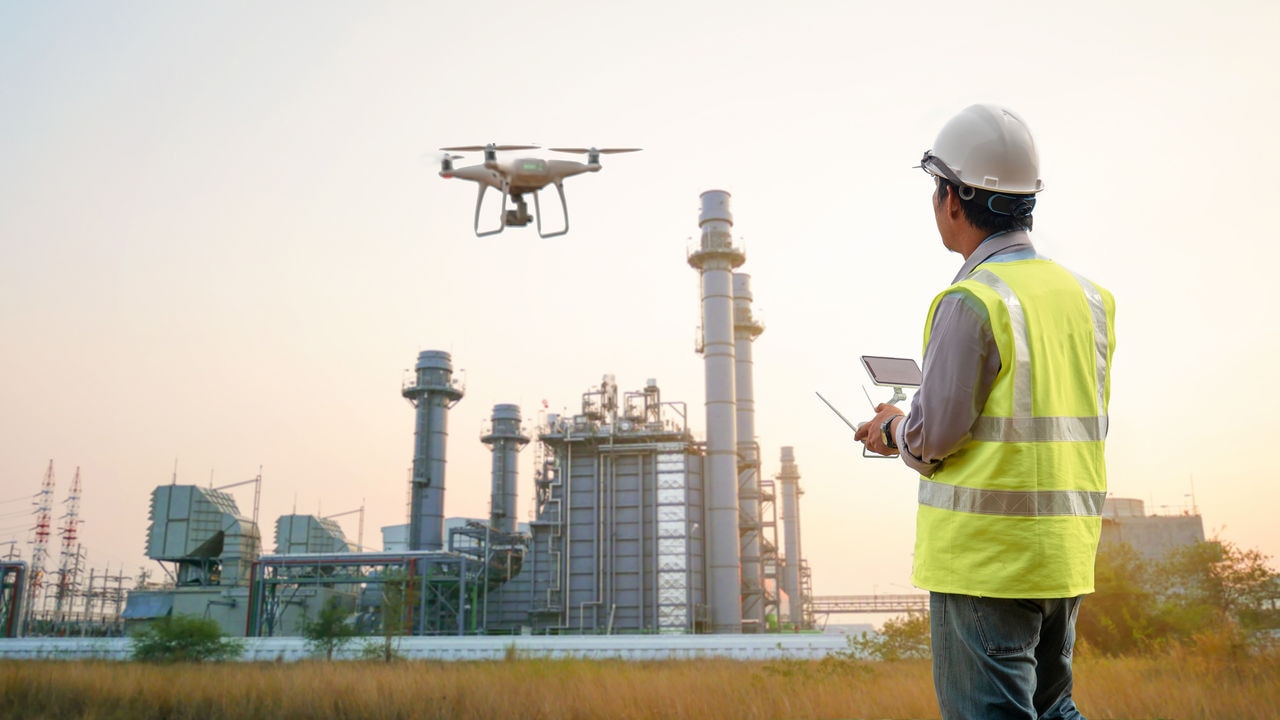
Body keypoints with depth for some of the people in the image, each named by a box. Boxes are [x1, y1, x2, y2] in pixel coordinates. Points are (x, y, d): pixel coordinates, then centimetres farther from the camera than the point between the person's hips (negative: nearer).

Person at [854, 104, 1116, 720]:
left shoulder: (972, 301, -16)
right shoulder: (1085, 296, 9)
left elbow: (934, 435, -15)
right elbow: (1090, 424, 13)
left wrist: (891, 429, 5)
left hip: (985, 555, -8)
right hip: (1066, 553, 8)